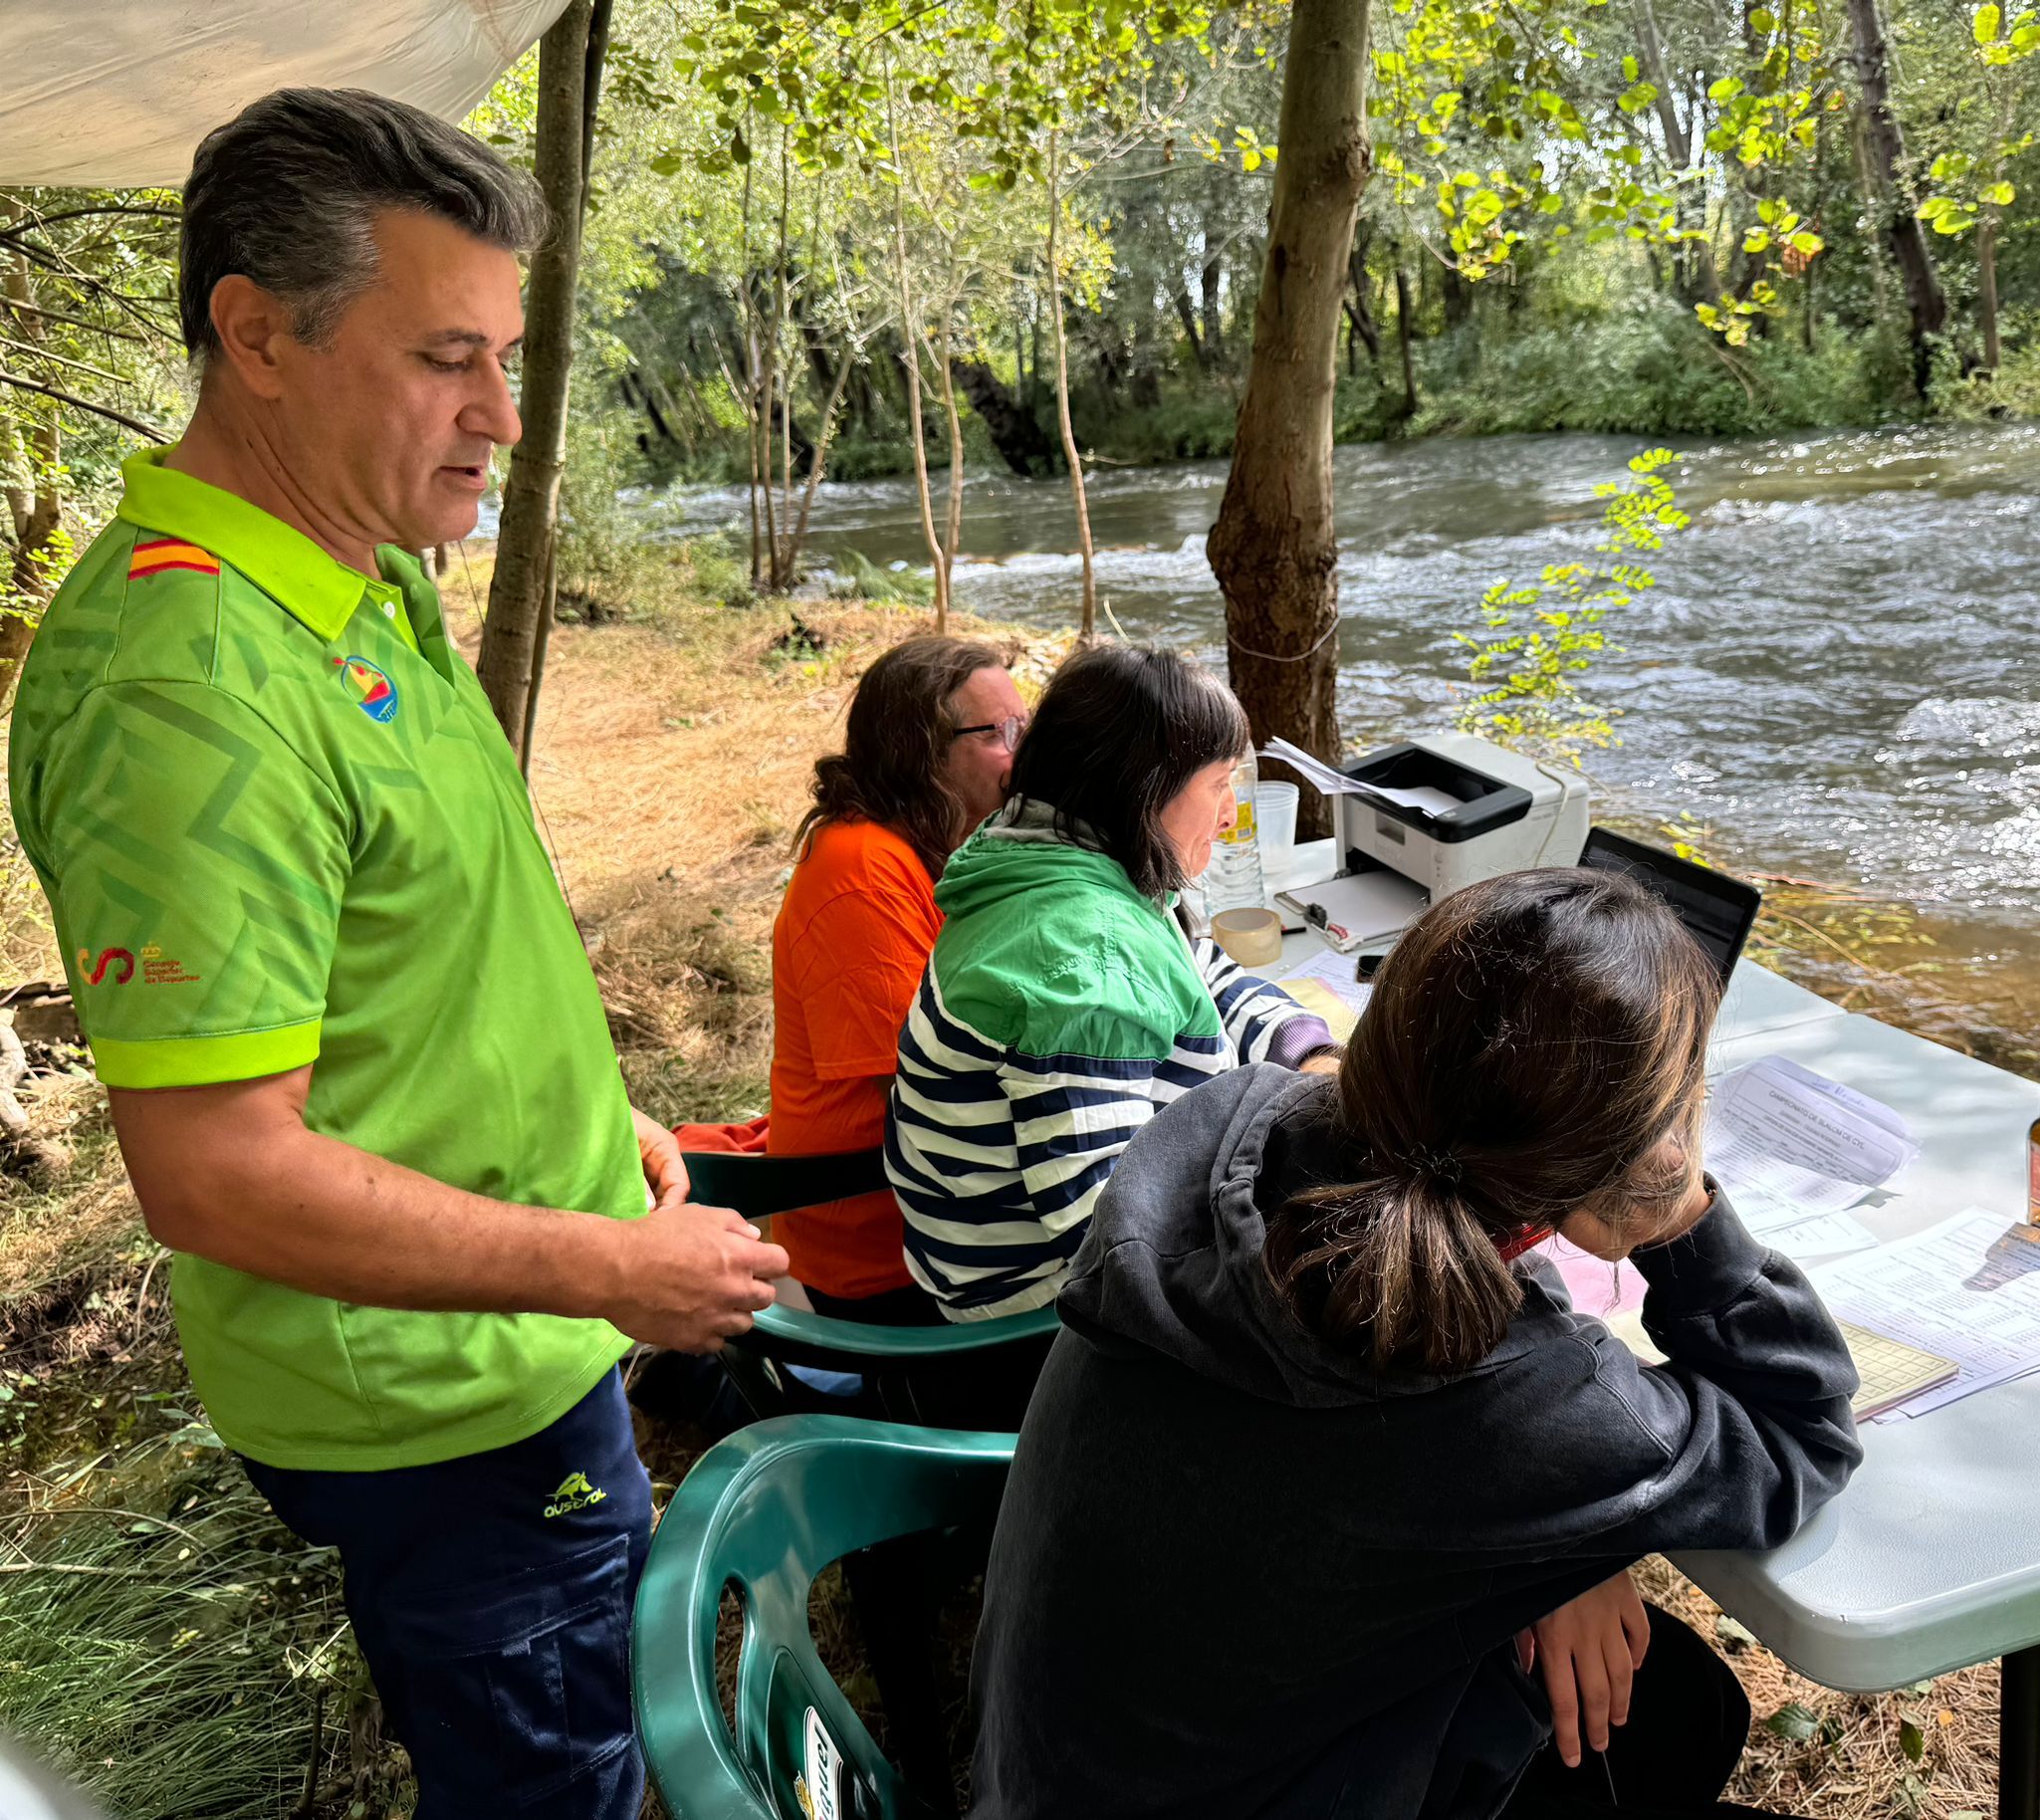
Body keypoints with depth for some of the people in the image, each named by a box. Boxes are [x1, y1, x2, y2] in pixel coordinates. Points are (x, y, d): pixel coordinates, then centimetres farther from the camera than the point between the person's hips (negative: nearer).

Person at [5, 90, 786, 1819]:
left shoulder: (365, 578, 4)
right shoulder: (191, 679, -29)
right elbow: (218, 1174, -28)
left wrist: (591, 1108, 13)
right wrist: (608, 1267, -21)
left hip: (507, 1350, 9)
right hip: (442, 1408, -9)